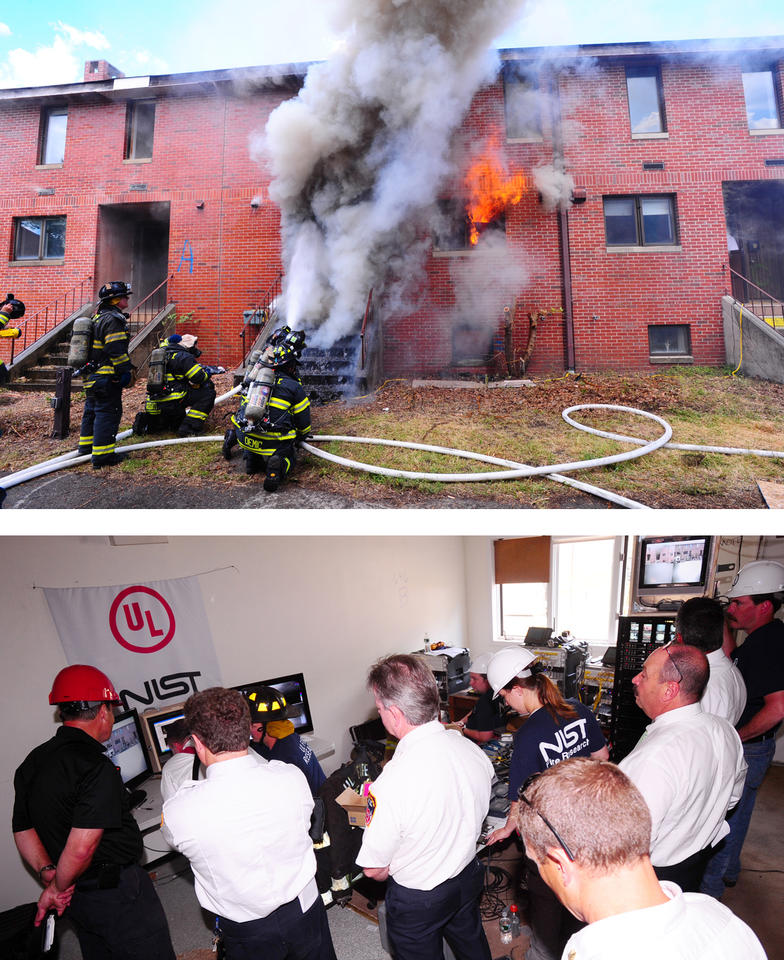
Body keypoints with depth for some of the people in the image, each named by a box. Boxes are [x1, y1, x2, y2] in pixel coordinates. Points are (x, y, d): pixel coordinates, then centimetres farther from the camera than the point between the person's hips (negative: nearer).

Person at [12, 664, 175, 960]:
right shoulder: (96, 767, -26)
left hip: (77, 898, 8)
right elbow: (80, 849, -28)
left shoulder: (31, 764, 2)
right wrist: (57, 888, -11)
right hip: (116, 892, -8)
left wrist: (47, 873, -1)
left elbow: (23, 831, 8)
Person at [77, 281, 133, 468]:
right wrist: (125, 372, -18)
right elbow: (116, 351, -22)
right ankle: (102, 454, -9)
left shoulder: (97, 318, 18)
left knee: (92, 410, 20)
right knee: (107, 413, -8)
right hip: (107, 378, -11)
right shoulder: (113, 320, -16)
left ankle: (86, 445, 33)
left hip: (92, 375, 11)